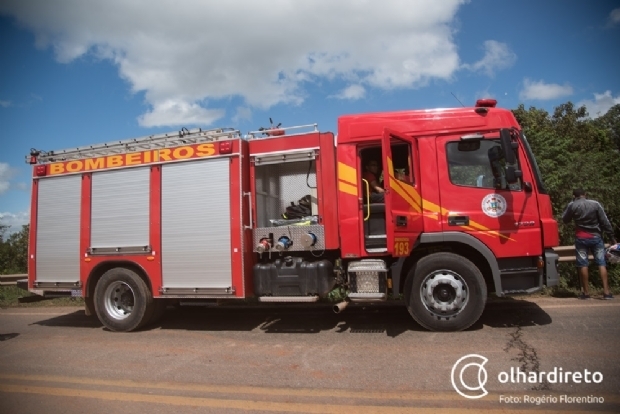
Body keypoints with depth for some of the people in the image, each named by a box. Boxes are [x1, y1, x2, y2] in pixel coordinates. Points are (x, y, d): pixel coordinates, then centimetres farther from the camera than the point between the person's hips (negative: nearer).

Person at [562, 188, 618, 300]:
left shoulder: (572, 205, -3)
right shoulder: (595, 204, -1)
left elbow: (565, 220, 9)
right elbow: (605, 221, -1)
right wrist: (612, 237, 3)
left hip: (581, 238, -1)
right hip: (596, 237, 1)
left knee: (583, 264, 3)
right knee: (601, 263, 4)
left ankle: (586, 292, 5)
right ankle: (606, 291, 0)